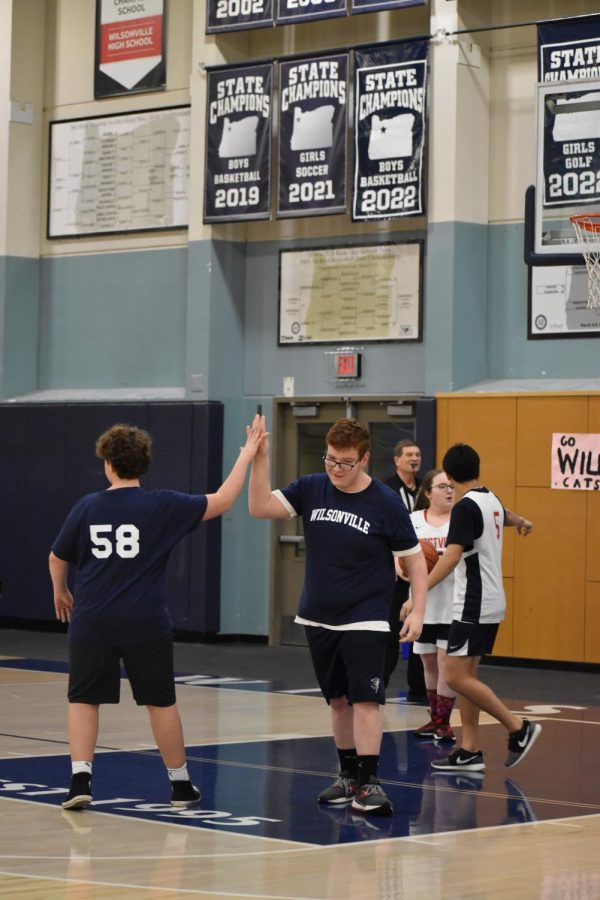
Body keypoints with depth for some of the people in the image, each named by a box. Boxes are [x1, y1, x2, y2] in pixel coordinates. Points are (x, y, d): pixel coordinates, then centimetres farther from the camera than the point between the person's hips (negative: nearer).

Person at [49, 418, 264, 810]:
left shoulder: (87, 507, 0)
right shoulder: (163, 506, -5)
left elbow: (58, 558, 10)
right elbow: (221, 501, 0)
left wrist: (60, 591, 31)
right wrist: (247, 455, 10)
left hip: (92, 621, 0)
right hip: (146, 623, 0)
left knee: (84, 699, 11)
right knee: (161, 701, 12)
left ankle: (81, 778, -2)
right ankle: (181, 783, 22)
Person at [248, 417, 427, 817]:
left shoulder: (386, 503, -11)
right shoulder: (312, 489, -1)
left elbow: (414, 559, -4)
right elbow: (260, 507, -8)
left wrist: (417, 611, -12)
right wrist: (260, 459, -19)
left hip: (366, 621, -4)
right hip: (319, 618, 4)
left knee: (365, 699, -13)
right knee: (338, 699, 13)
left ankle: (368, 783, -11)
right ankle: (348, 776, 24)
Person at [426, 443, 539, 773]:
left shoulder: (466, 506, -16)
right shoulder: (491, 501, 10)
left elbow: (452, 556, -26)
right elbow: (506, 516, 35)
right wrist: (521, 522, 56)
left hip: (474, 605, -9)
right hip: (489, 602, 10)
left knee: (456, 676, -10)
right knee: (466, 675, 10)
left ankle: (518, 728, -5)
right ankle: (469, 752, 10)